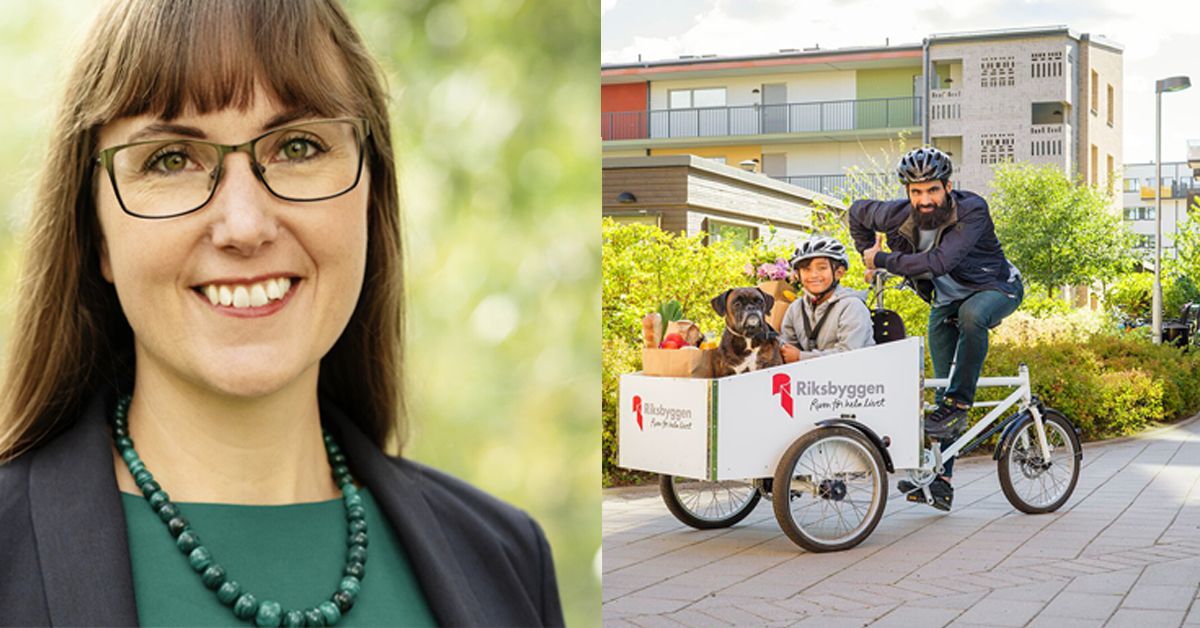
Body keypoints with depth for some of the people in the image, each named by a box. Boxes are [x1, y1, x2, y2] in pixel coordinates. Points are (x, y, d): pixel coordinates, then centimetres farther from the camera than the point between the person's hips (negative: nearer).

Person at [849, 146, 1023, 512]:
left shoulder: (972, 211, -31)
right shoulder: (899, 216, -18)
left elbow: (940, 262, -41)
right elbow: (858, 212, 2)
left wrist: (883, 260, -32)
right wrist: (869, 258, 0)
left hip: (995, 289, -4)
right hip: (944, 300, 4)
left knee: (971, 314, -40)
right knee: (942, 384, -1)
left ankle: (960, 401, -25)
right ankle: (941, 480, 2)